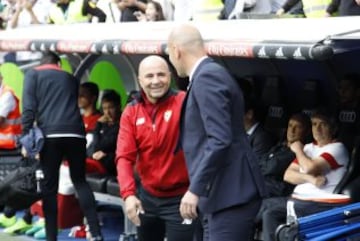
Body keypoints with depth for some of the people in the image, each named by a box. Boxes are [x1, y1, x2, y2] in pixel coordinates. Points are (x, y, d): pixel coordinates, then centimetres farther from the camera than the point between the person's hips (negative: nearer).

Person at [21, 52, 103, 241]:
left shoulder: (33, 74, 13)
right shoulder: (70, 78, 25)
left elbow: (29, 107, 1)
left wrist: (26, 137, -1)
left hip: (50, 135, -3)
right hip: (75, 133, 3)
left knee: (49, 187, 5)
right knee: (80, 181, 14)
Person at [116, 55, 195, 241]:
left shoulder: (184, 103, -15)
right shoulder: (131, 112, -1)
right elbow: (125, 156, -9)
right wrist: (128, 194, -23)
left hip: (180, 197, -5)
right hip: (148, 195, 6)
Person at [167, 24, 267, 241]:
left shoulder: (207, 77, -14)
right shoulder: (210, 74, 17)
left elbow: (220, 140, -23)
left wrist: (195, 189, -21)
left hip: (230, 195, -10)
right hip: (223, 195, 10)